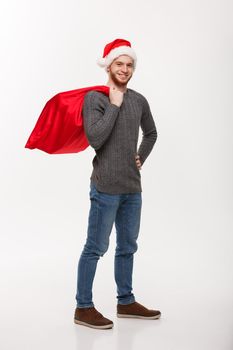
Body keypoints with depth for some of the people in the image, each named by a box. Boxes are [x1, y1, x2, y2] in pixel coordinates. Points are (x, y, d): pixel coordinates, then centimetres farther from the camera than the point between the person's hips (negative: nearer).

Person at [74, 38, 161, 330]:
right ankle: (83, 308, 10)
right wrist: (114, 105, -15)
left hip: (132, 188, 7)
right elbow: (95, 138, -20)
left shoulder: (139, 100, 10)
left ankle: (126, 302, 27)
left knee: (127, 248, 15)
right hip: (106, 187, -6)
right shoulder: (94, 97, -7)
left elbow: (151, 133, 27)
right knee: (95, 248, -1)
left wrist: (141, 158, 14)